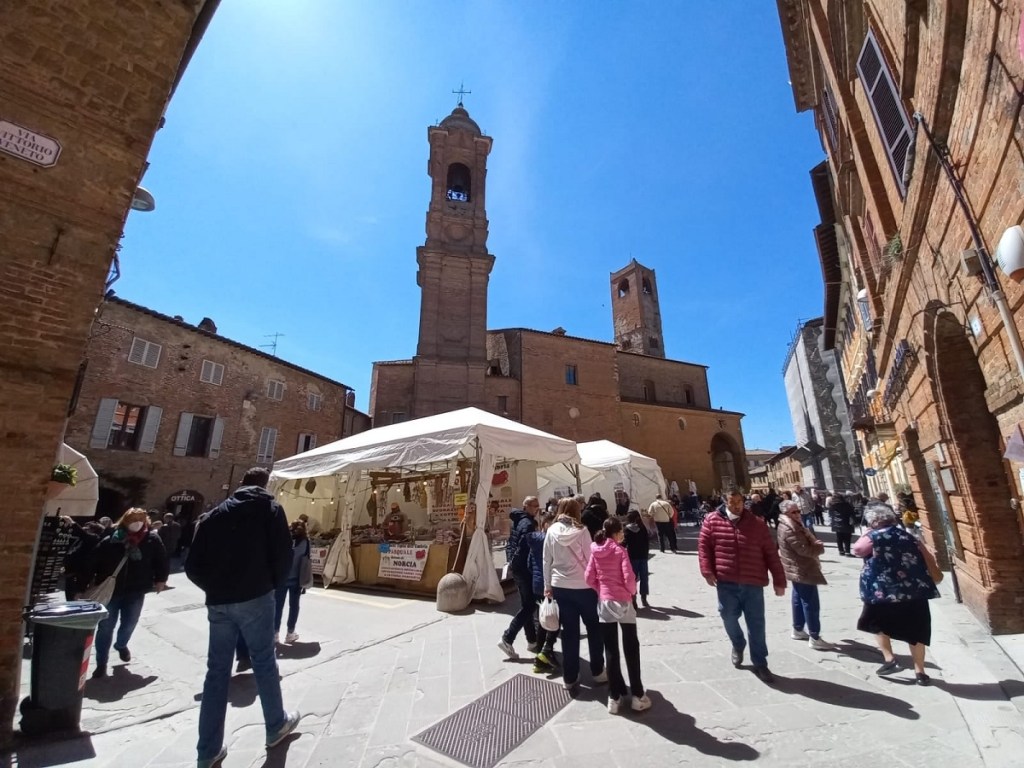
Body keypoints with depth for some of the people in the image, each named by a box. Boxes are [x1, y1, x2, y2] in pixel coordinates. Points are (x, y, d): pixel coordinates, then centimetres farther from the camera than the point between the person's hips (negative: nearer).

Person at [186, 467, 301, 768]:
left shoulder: (215, 513, 12)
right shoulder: (270, 508, 0)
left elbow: (193, 565, 7)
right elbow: (283, 554, -8)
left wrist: (214, 588, 17)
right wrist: (273, 584, 9)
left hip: (218, 602, 4)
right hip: (254, 598, -4)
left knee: (217, 671, 13)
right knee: (264, 663, 10)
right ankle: (276, 726, 26)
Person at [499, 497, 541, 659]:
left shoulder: (519, 521, 14)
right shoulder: (528, 523, -17)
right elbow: (524, 547, -26)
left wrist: (511, 560, 13)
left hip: (516, 567, 10)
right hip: (524, 569, -10)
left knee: (526, 605, 16)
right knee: (529, 606, -2)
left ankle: (532, 641, 25)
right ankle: (507, 639, -1)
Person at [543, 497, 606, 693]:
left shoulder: (552, 531, -2)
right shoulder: (581, 531, -12)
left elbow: (547, 561, 2)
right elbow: (590, 559, -8)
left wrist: (547, 585, 12)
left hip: (560, 587, 3)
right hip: (583, 586, -3)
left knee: (569, 631, 13)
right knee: (594, 628, 17)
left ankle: (570, 678, 20)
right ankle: (597, 671, 28)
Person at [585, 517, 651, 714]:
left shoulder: (595, 551, 0)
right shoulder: (620, 551, -13)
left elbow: (589, 578, 1)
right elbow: (629, 578, -16)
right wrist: (632, 592, 4)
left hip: (604, 603, 4)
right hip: (623, 602, -3)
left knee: (610, 651, 11)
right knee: (631, 649, 11)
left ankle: (614, 697, 18)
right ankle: (637, 696, 18)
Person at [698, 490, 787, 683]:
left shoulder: (756, 524, 0)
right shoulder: (712, 521, -2)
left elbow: (771, 554, 3)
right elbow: (703, 546, -1)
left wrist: (779, 581, 3)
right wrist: (707, 571, -9)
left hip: (753, 583, 0)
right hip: (726, 583, 0)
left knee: (756, 625, 7)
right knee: (729, 618, 10)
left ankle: (760, 664, 23)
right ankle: (738, 645, 41)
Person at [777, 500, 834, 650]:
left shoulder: (792, 525, 11)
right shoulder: (790, 530, -24)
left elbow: (806, 542, 18)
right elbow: (804, 549, -27)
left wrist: (815, 543, -2)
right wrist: (820, 546, -9)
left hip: (798, 570, 11)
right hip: (802, 571, -11)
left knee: (799, 600, 18)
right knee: (811, 604, -5)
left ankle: (798, 630, 29)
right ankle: (814, 638, 2)